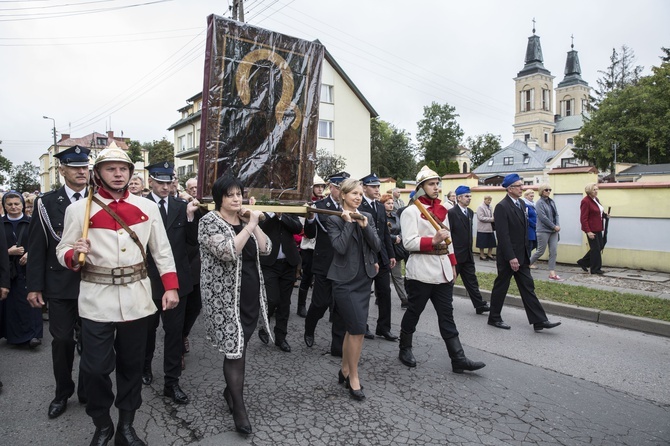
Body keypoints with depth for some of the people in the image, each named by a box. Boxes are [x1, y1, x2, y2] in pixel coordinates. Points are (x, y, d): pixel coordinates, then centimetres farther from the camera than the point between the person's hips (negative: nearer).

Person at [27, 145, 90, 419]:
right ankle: (62, 393, 31)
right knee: (62, 340, 10)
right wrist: (34, 286, -3)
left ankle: (87, 391, 29)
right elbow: (37, 248, 0)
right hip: (59, 284, 0)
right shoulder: (46, 203, 1)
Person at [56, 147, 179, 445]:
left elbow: (162, 251, 6)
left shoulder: (147, 207, 4)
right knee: (96, 368, 4)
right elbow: (62, 251, 2)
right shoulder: (79, 209, -1)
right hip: (96, 301, -1)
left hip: (136, 299, 2)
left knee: (132, 365, 12)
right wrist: (74, 255, -21)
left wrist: (171, 287, -2)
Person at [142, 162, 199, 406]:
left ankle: (172, 381, 18)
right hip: (149, 278, -1)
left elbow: (192, 241, -2)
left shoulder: (181, 206, 2)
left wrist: (190, 216, -14)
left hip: (176, 278, 2)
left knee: (175, 330, 6)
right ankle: (145, 365, 44)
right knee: (148, 327, 19)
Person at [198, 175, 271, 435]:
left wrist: (254, 225, -7)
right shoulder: (209, 221, -10)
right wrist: (250, 226, -21)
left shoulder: (245, 220, 10)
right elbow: (228, 252, -26)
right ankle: (239, 407, 10)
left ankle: (231, 390, 36)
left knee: (240, 347, 15)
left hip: (251, 294, 6)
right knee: (234, 349, -3)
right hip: (225, 296, -6)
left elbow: (266, 249, 3)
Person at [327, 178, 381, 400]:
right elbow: (340, 247, -19)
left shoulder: (367, 216, 7)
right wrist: (348, 222, -17)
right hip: (345, 280, -5)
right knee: (358, 328, -8)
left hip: (364, 279, 5)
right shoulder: (334, 219, -7)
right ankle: (353, 377, 9)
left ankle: (345, 370, 29)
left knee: (352, 328, 13)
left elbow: (377, 246, -1)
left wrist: (365, 226, -14)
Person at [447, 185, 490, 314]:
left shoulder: (470, 212, 9)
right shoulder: (451, 213, -14)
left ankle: (479, 305, 12)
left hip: (467, 254, 7)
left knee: (472, 281, 9)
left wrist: (470, 249, 15)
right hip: (455, 254, -7)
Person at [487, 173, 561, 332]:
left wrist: (527, 252, 12)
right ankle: (494, 318, 21)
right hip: (508, 257, -8)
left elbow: (524, 229, 14)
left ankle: (539, 320, 11)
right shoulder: (502, 207, -17)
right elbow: (503, 235, -21)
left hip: (522, 255, 8)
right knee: (501, 287, 6)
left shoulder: (522, 203, 9)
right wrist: (511, 257, -22)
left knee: (528, 287, 8)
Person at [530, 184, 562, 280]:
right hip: (543, 231, -6)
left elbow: (556, 214, 9)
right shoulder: (539, 203, -9)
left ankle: (552, 273, 4)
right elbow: (543, 217, -16)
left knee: (553, 252, 2)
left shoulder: (552, 202, 11)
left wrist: (557, 226, -7)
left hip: (554, 231, 6)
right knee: (540, 251, 1)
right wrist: (554, 226, -14)